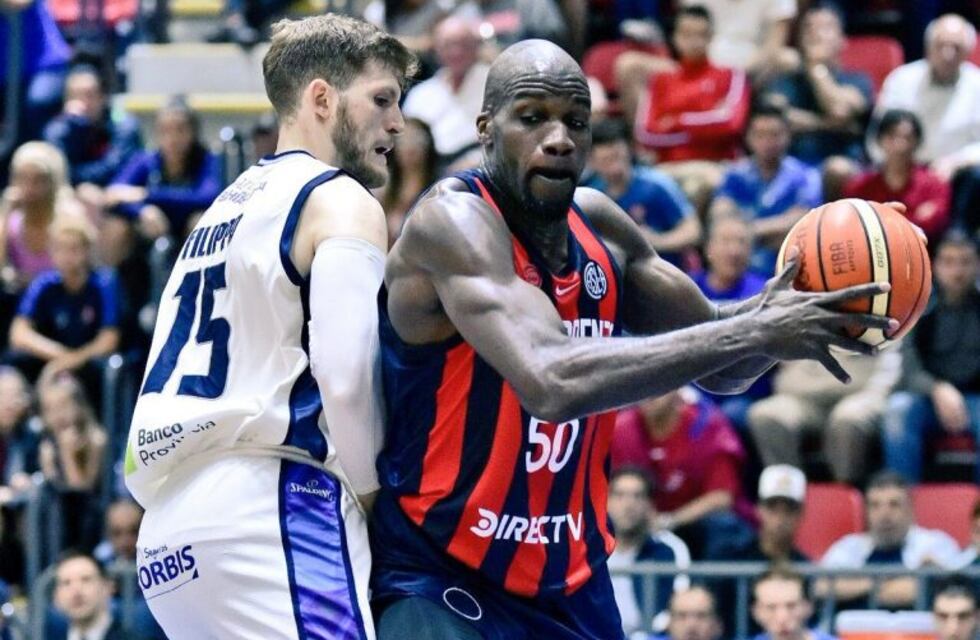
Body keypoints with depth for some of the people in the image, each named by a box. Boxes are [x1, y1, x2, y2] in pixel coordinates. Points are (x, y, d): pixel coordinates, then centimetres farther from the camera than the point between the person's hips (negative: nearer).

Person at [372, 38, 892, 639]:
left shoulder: (601, 225, 3)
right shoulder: (453, 221, -18)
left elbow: (720, 368, 14)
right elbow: (552, 381, -33)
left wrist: (780, 308, -9)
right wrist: (754, 332, -32)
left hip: (572, 589, 7)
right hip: (441, 586, -7)